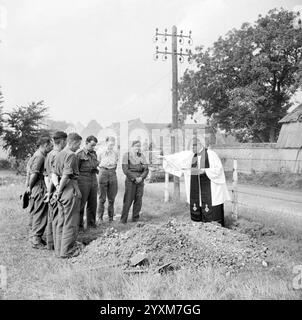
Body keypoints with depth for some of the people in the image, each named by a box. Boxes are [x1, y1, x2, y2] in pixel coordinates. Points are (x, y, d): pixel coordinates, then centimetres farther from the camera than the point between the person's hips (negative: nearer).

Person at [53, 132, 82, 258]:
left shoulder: (59, 154, 13)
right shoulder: (71, 155, -14)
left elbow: (54, 174, 9)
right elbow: (66, 176, -21)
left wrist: (57, 187, -2)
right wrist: (60, 190, -10)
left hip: (62, 191, 9)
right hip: (71, 189, -9)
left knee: (61, 221, 16)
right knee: (71, 222, 1)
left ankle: (60, 248, 24)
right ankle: (67, 251, 8)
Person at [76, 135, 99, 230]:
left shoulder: (94, 153, 13)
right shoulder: (79, 154, -6)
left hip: (93, 180, 6)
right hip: (83, 181, -6)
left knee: (93, 204, 10)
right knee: (81, 204, -1)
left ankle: (91, 224, 21)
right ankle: (79, 225, 9)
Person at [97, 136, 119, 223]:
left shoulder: (115, 153, 10)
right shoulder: (101, 152, 0)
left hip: (113, 173, 3)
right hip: (103, 173, -3)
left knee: (112, 198, 5)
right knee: (102, 198, -2)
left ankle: (111, 218, 13)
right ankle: (100, 218, 6)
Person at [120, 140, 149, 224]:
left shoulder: (141, 156, 11)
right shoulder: (126, 155, 0)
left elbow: (146, 169, 6)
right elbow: (125, 170, -8)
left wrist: (141, 177, -11)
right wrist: (134, 178, -12)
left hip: (140, 181, 4)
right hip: (130, 181, -4)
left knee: (138, 200, 3)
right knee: (128, 200, -6)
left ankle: (135, 218, 13)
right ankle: (123, 219, 2)